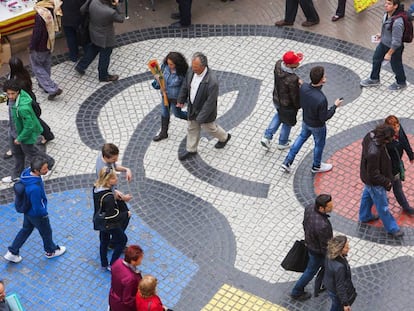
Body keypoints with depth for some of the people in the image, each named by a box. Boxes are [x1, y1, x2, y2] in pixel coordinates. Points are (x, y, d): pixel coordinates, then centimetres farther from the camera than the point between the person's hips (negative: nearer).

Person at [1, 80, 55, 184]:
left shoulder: (23, 108, -43)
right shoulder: (12, 98, -17)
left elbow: (29, 126, -32)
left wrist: (20, 138, -20)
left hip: (26, 132, -8)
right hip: (13, 131, 8)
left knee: (30, 153, 19)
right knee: (17, 153, 27)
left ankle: (49, 162, 47)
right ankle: (17, 174, 49)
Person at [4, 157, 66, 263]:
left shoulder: (27, 172, -19)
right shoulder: (35, 188, -44)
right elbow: (38, 208, -31)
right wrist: (45, 213, -10)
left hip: (27, 209, 7)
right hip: (37, 215, -7)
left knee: (26, 229, 30)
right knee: (46, 232, 22)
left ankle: (12, 252, 40)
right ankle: (51, 251, 49)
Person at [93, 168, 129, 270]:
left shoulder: (96, 188, -13)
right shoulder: (108, 197, -38)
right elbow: (112, 217, -31)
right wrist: (126, 214, -19)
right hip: (110, 225, -7)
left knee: (104, 242, 26)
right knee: (122, 240, 17)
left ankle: (104, 264, 44)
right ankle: (112, 265, 24)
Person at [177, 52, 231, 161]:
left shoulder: (212, 81, -40)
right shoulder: (191, 71, -19)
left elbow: (210, 102, -30)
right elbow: (185, 86, 1)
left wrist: (201, 117, -23)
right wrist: (181, 100, 11)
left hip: (205, 110, -6)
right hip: (192, 107, 6)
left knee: (209, 128, 22)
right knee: (192, 129, 24)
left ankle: (224, 137, 53)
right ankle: (191, 150, 46)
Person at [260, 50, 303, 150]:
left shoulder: (278, 64, -21)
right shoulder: (292, 80, -41)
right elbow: (295, 96, -24)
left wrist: (297, 79, -10)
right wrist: (298, 105, -4)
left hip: (276, 99, 6)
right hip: (288, 105, -6)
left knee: (279, 115, 37)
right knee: (287, 123, 24)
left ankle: (267, 137, 36)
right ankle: (282, 143, 48)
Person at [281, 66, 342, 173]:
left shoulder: (303, 87, -25)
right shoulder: (321, 99, -43)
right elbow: (324, 118, -28)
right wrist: (335, 106, -15)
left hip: (306, 121, 5)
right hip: (317, 126, -5)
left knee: (302, 137, 32)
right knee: (319, 144, 24)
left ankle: (287, 162, 35)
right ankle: (316, 166, 50)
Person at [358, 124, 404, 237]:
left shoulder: (371, 135, -21)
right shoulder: (373, 153, -44)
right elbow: (374, 175, -32)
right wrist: (387, 182, -17)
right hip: (375, 182, -9)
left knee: (367, 195, 33)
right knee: (382, 206, 13)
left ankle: (365, 216, 58)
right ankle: (392, 228, 32)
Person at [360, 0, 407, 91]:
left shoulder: (397, 22, -40)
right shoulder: (387, 13, -16)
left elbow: (396, 42, -29)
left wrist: (389, 54, -19)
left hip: (394, 47, -8)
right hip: (383, 43, 8)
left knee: (396, 65, 17)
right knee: (376, 59, 25)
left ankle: (401, 83, 46)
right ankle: (374, 79, 49)